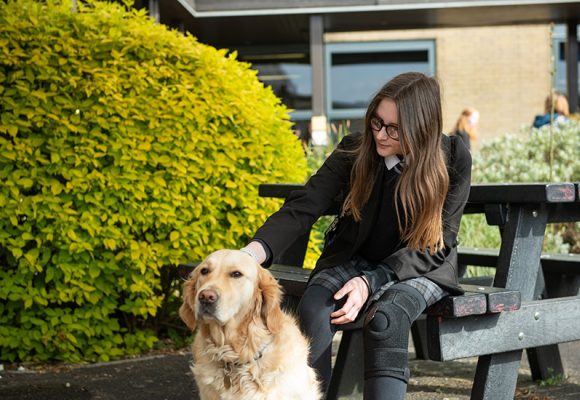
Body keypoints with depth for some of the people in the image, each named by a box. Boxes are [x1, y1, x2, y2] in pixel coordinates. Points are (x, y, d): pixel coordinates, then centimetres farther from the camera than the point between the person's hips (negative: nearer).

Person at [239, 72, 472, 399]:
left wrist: (370, 283, -27)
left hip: (422, 269, -2)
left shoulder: (453, 159, -14)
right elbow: (302, 207, -17)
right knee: (313, 311, -30)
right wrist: (256, 250, -37)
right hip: (354, 259, 2)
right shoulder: (356, 149, -11)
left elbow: (433, 244, -14)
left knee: (386, 318, -35)